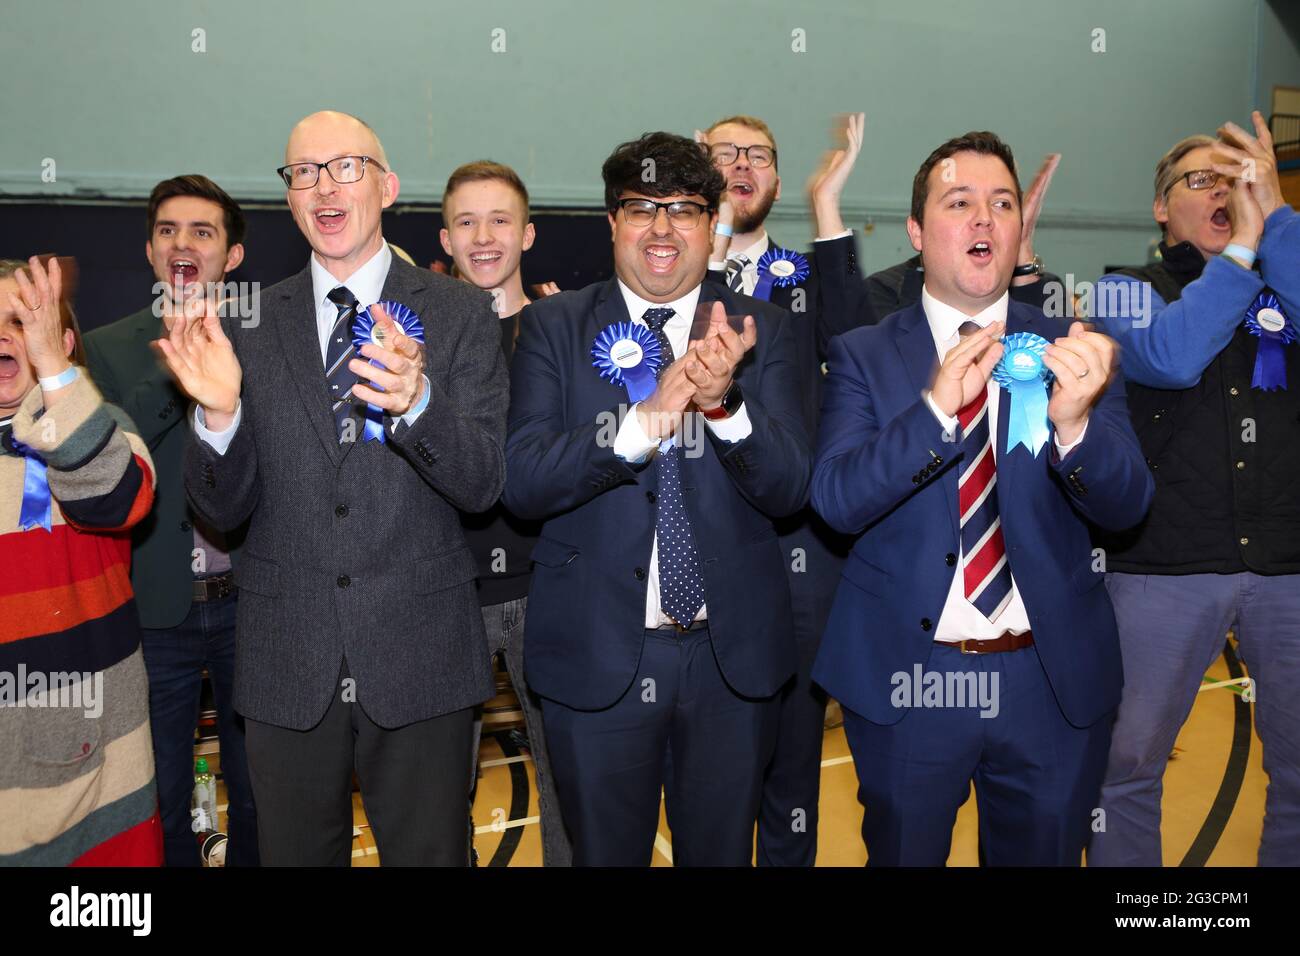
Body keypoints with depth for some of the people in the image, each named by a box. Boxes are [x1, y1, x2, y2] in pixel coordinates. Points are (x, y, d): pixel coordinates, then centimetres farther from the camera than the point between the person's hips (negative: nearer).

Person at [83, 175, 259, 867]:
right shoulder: (107, 348, 2)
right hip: (155, 604, 1)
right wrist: (171, 361, -17)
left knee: (257, 795, 15)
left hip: (248, 602, 0)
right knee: (161, 803, 15)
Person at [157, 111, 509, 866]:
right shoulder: (248, 326, 4)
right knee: (294, 852, 18)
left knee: (430, 852, 14)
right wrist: (220, 413, -18)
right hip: (287, 664, 2)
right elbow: (223, 509, 2)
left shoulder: (458, 313, -2)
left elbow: (484, 484, -10)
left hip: (420, 662, -1)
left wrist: (417, 400, -29)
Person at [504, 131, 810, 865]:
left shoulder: (763, 330, 0)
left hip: (733, 654, 1)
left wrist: (722, 398, -26)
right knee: (604, 853, 17)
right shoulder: (554, 326, -2)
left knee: (721, 852, 19)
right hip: (596, 654, -1)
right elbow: (522, 481, -13)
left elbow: (790, 488, -8)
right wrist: (648, 417, -27)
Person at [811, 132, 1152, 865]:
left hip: (1055, 682, 2)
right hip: (907, 678, -1)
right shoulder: (863, 355, -4)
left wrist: (1075, 421, -29)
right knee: (903, 852, 18)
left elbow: (1127, 507, -8)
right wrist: (935, 407, -30)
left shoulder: (1070, 349, -1)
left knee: (1045, 853, 20)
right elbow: (836, 500, -15)